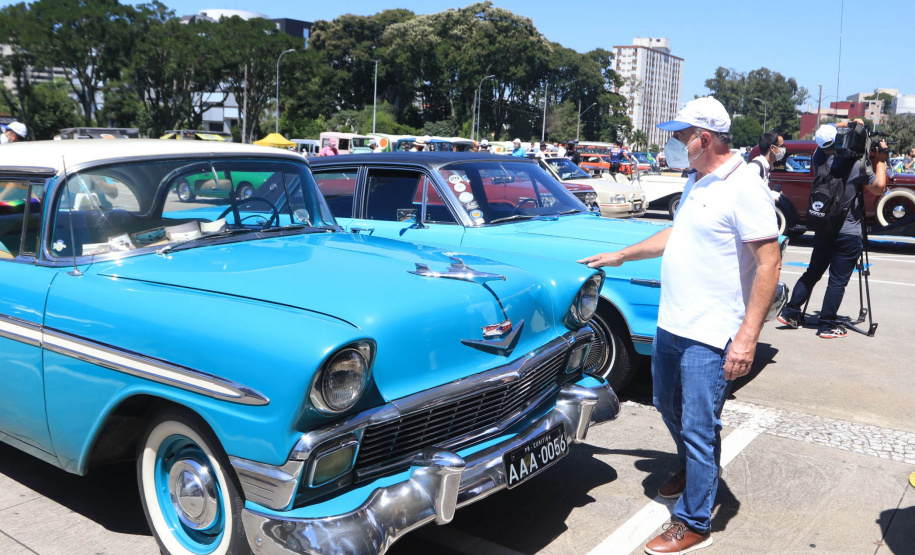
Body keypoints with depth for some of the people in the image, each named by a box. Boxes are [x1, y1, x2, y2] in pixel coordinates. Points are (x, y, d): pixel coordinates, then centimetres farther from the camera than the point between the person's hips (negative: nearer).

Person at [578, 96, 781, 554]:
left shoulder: (743, 188, -17)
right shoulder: (696, 182, 11)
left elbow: (769, 263, -21)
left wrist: (747, 336, -24)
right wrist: (621, 256, 27)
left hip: (710, 336, -9)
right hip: (671, 325, 9)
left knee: (698, 428, -1)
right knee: (669, 407, 24)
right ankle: (692, 470, 49)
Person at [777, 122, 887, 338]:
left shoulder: (819, 157, -2)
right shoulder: (857, 164, -15)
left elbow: (826, 134, 22)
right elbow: (879, 188, 0)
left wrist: (847, 124, 13)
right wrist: (881, 160, 8)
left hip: (823, 229, 5)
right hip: (848, 234, -5)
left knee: (812, 273, 16)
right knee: (838, 281, 1)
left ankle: (790, 313, 16)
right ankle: (828, 326, 5)